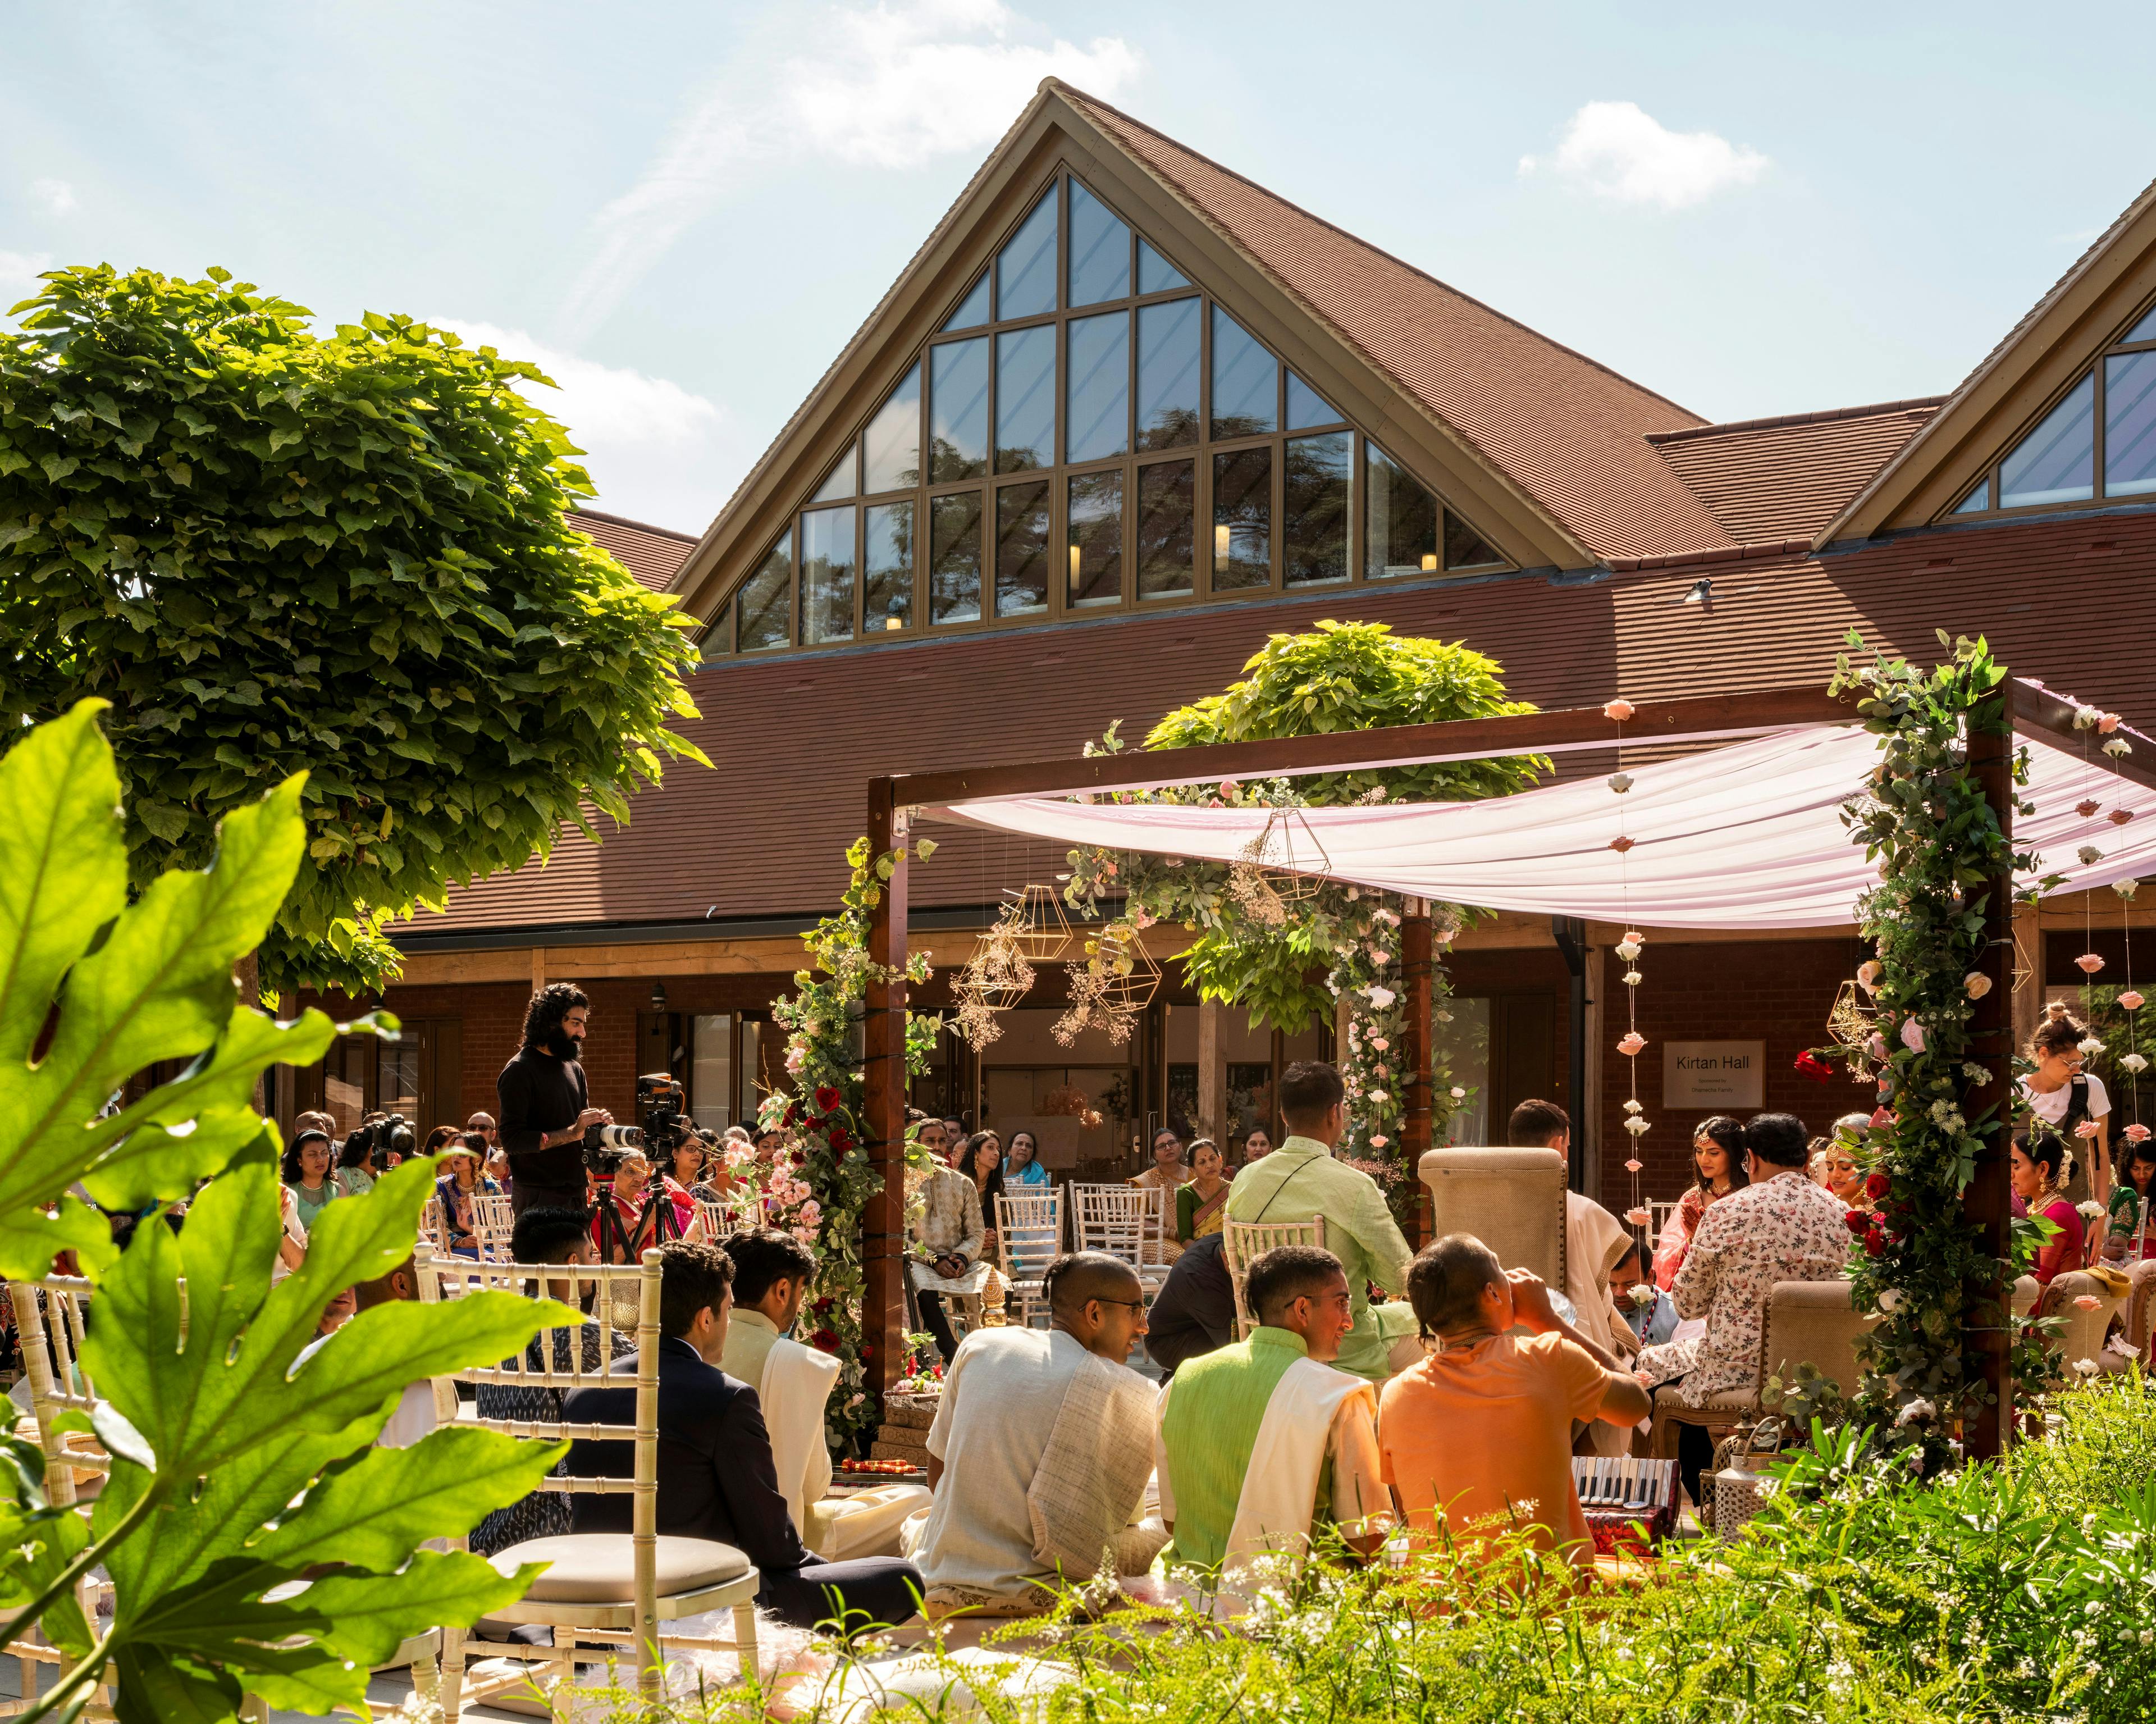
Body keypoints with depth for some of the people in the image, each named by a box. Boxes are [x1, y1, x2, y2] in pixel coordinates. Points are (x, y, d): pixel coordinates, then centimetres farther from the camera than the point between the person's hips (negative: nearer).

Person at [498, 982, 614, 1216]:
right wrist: (572, 1133, -19)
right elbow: (512, 1139, -17)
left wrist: (598, 1122, 0)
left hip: (576, 1193, 7)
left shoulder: (574, 1069, 16)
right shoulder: (519, 1071, -8)